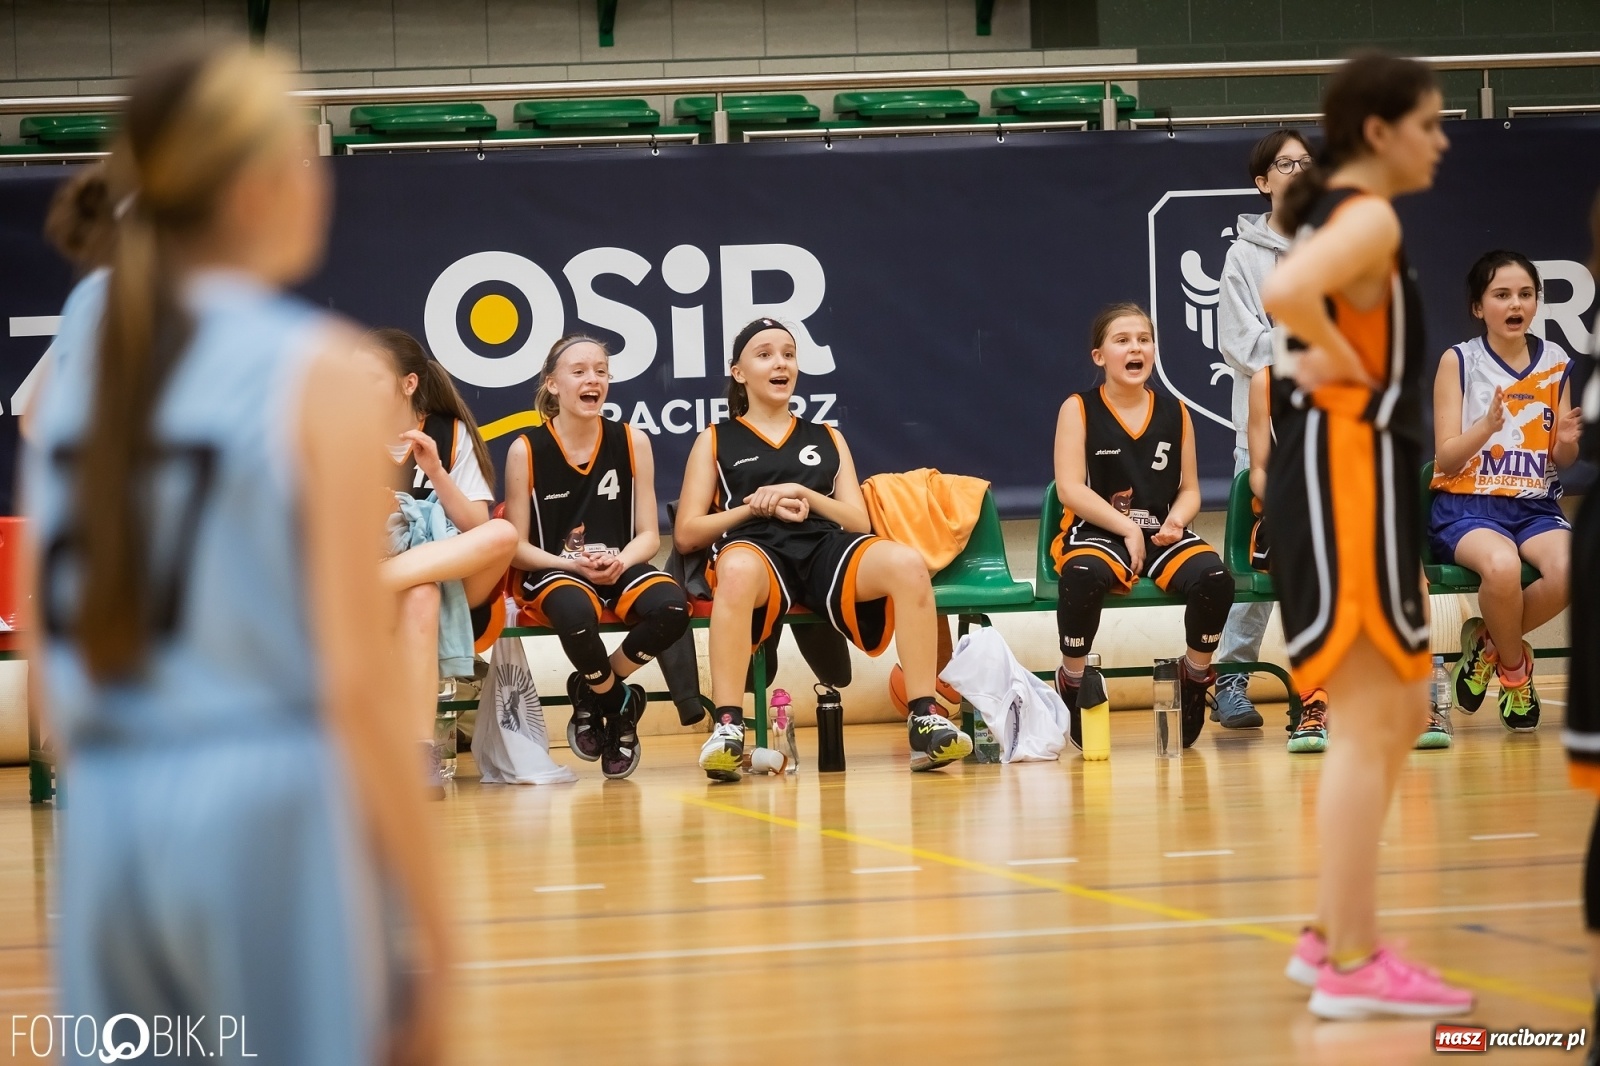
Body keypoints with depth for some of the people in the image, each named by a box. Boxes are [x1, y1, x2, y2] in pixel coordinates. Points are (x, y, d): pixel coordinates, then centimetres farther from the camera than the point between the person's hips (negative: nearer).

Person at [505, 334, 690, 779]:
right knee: (576, 613, -40)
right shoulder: (527, 450, -3)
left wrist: (620, 562, -17)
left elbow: (648, 535, 5)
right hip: (550, 572, -3)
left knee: (671, 607, -32)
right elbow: (517, 547, -1)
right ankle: (619, 702, -6)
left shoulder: (632, 443, 4)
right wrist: (573, 564, -18)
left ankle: (593, 693, -3)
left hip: (618, 568, 3)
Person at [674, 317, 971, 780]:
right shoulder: (716, 441, 21)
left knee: (907, 564, -32)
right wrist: (755, 506, -1)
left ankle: (925, 723, -31)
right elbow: (686, 534, 13)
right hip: (757, 550, -3)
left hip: (825, 549, 3)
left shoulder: (827, 439, 28)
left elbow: (859, 523, 17)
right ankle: (727, 729, -45)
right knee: (737, 571, -44)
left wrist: (802, 494, 0)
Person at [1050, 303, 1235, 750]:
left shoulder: (1175, 413, 11)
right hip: (1096, 533, -3)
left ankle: (1196, 675, -1)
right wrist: (1127, 528, -14)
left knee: (1214, 576, -29)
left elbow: (1190, 490, 14)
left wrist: (1177, 520, -9)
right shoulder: (1079, 409, 1)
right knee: (1083, 576, -40)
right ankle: (1072, 679, -14)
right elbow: (1070, 488, -8)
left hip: (1163, 535, 3)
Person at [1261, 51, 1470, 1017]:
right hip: (1350, 476, -10)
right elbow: (1283, 292, -33)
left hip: (1354, 480, 10)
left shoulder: (1338, 214, 16)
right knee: (1370, 726, -6)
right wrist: (1344, 360, -17)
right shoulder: (1370, 219, -14)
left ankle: (1334, 932, 22)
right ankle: (1352, 965, -3)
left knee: (1401, 716, 17)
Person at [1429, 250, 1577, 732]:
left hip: (1535, 506, 3)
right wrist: (1488, 425, -24)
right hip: (1467, 506, -3)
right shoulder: (1457, 362, -2)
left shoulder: (1555, 363, 8)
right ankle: (1514, 668, -7)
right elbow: (1446, 459, -5)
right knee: (1501, 564, -38)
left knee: (1571, 571, -31)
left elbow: (1562, 460, 14)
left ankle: (1490, 641, -1)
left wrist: (1566, 440, -10)